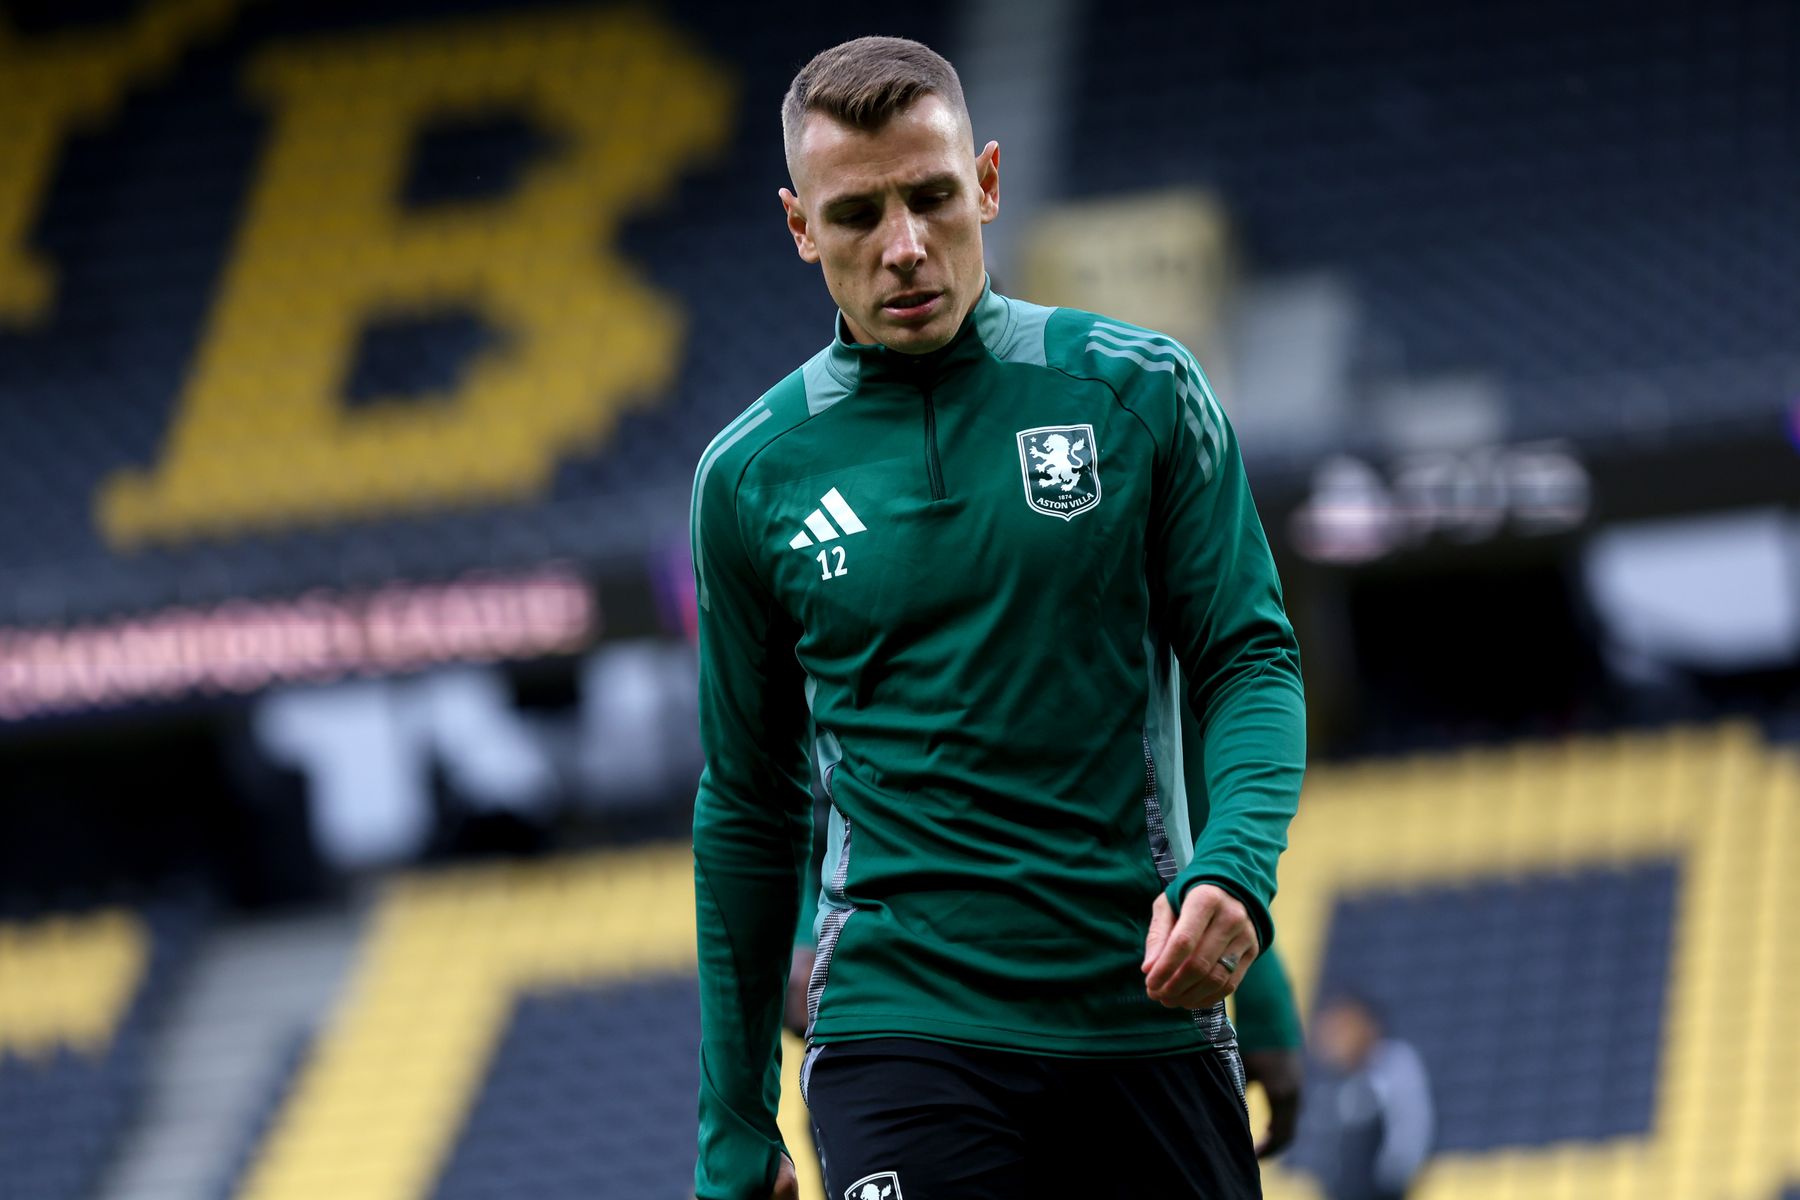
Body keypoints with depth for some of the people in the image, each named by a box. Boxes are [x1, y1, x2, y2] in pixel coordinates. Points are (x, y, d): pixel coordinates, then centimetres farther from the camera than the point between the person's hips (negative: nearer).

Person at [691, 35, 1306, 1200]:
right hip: (903, 1024, -1)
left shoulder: (1141, 392, 3)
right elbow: (751, 809, 12)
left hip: (1148, 1014, 1)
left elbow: (1251, 658, 3)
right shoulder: (751, 477, 4)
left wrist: (1233, 869, -18)